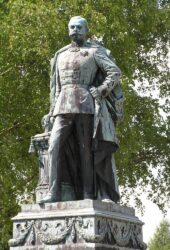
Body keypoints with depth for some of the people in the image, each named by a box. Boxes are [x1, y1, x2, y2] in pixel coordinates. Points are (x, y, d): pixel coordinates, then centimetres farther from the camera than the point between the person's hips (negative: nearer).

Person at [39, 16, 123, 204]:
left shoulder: (94, 51, 6)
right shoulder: (60, 55, 21)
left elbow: (115, 72, -2)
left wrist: (101, 91, -13)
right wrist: (52, 111, 12)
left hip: (85, 105, -4)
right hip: (64, 107, 4)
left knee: (86, 150, -5)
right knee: (55, 145, -13)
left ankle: (88, 195, -2)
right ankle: (54, 193, -19)